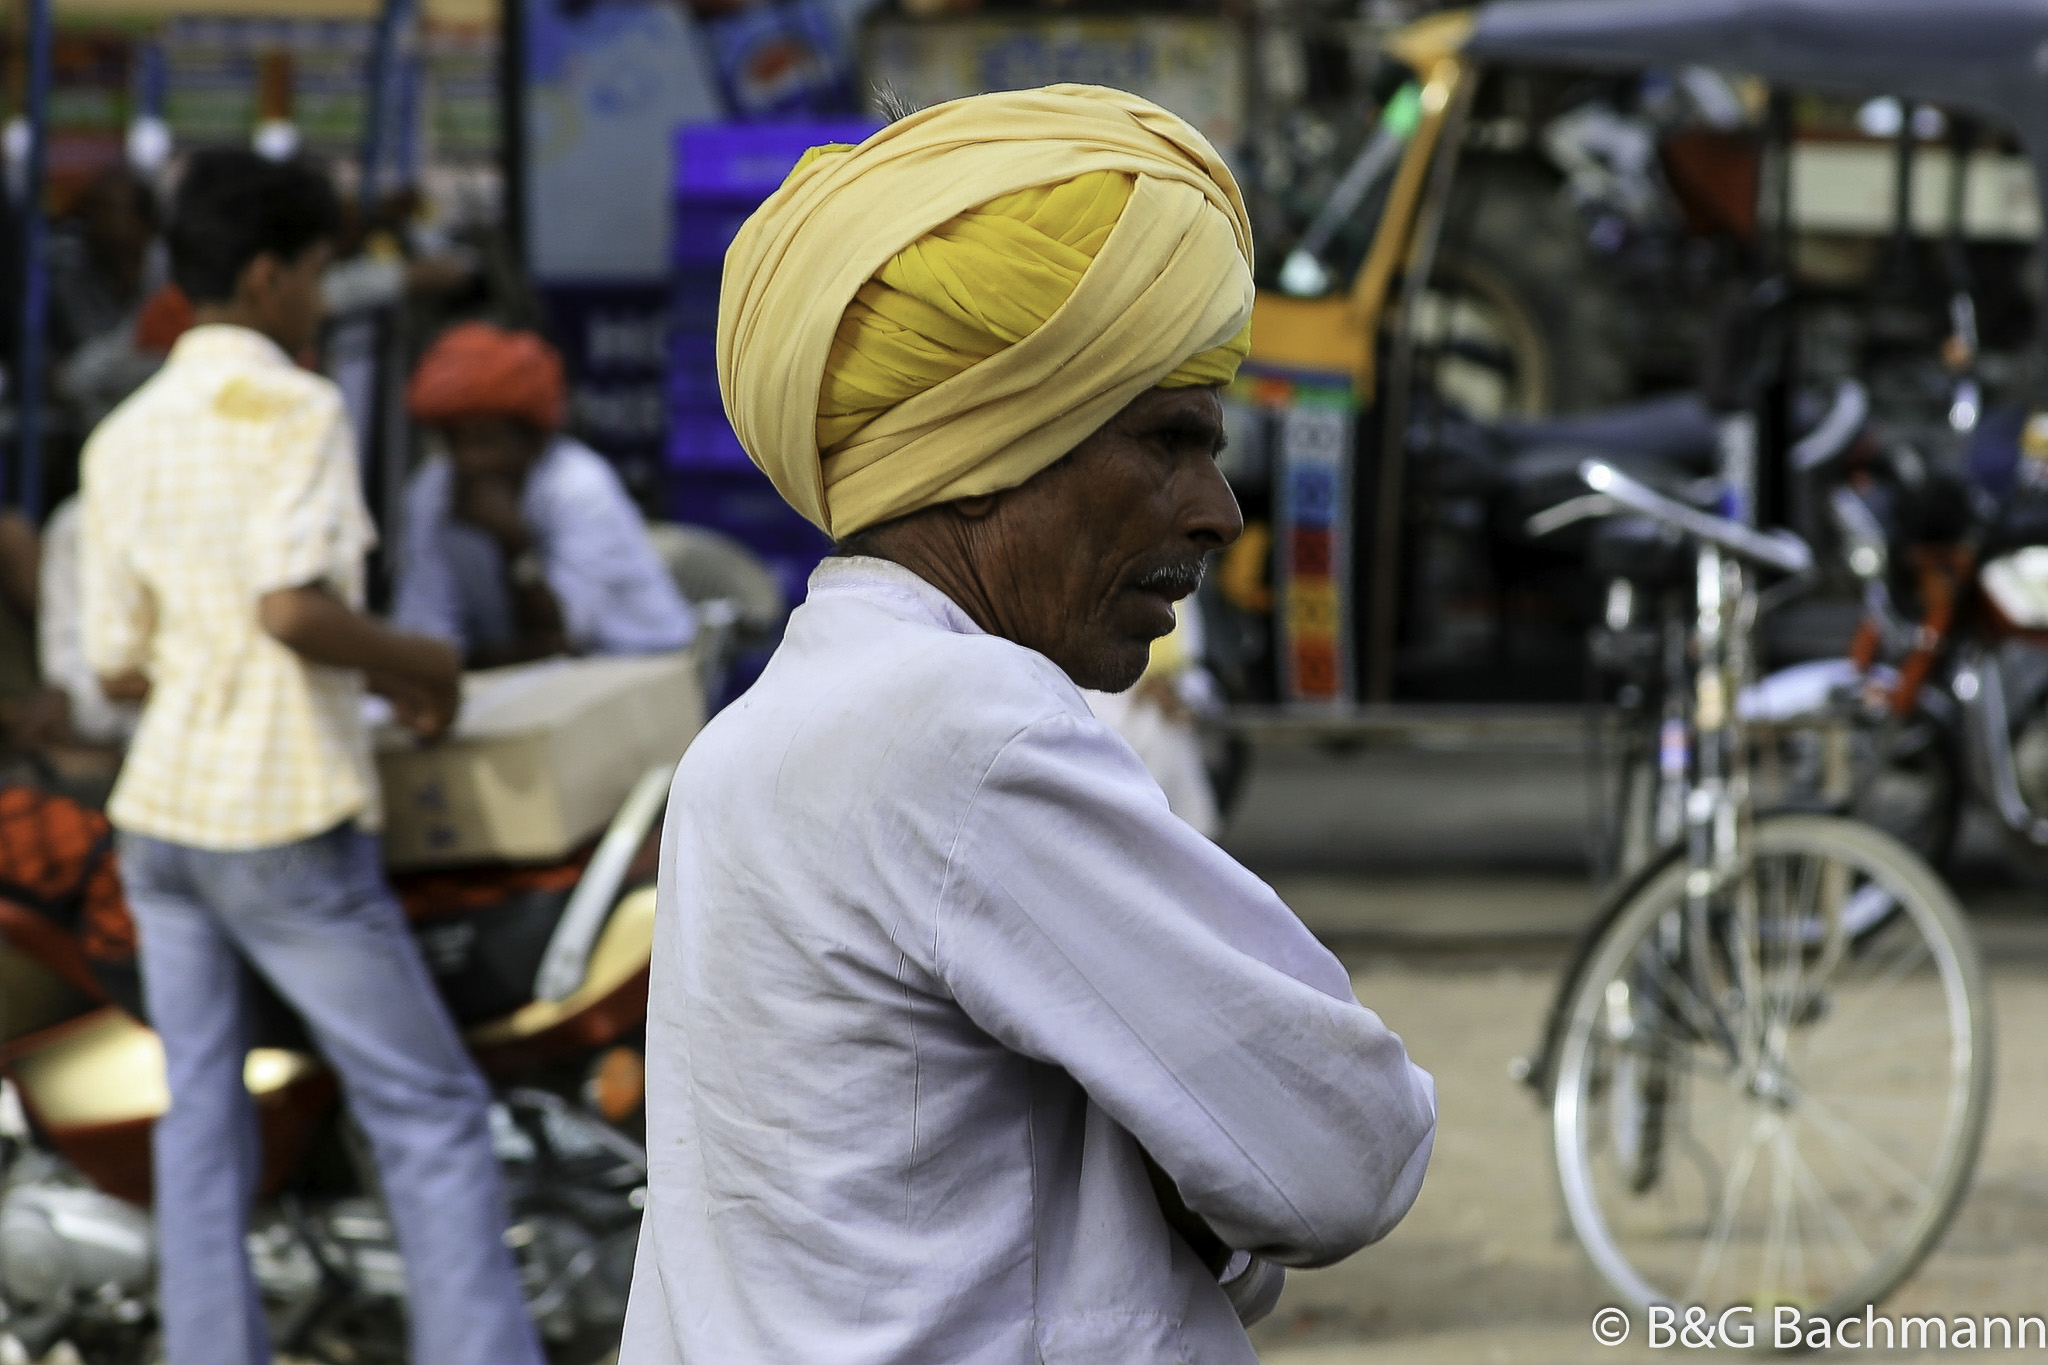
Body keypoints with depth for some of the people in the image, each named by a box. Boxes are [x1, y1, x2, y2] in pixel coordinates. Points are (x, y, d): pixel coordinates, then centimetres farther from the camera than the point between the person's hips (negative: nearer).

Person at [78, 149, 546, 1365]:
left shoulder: (124, 440, 11)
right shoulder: (294, 409, -10)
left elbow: (121, 666, 13)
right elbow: (294, 605, -24)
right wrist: (415, 660, -6)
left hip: (160, 814, 7)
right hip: (286, 826, -7)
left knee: (202, 1126, 9)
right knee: (432, 1116, 0)